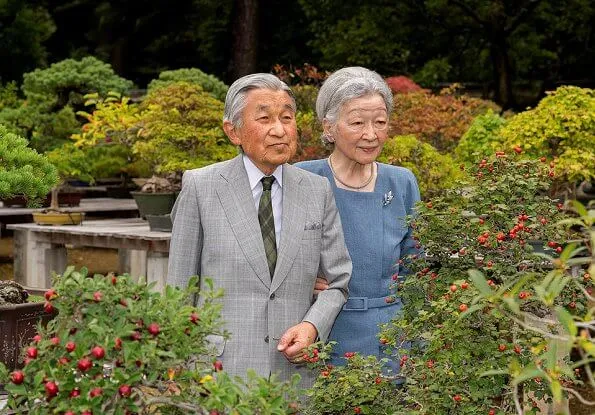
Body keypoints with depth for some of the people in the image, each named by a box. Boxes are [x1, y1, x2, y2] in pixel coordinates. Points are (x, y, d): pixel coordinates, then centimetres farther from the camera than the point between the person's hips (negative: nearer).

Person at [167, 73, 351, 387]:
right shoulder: (200, 187, -1)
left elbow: (340, 282, 10)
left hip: (293, 371, 2)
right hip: (219, 372, -2)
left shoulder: (318, 191, 5)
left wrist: (313, 326, -9)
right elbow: (179, 289, 2)